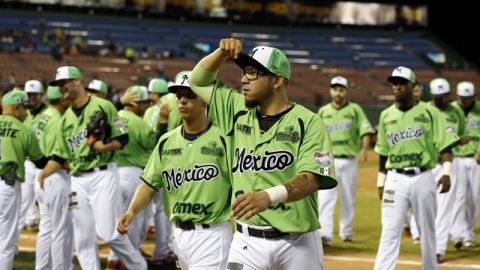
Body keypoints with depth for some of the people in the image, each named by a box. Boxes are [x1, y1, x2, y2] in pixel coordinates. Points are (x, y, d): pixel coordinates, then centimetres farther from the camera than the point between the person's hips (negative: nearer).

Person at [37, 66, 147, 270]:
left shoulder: (102, 106, -2)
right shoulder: (66, 119, 15)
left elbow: (123, 138, -2)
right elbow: (60, 155, 13)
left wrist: (104, 146, -20)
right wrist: (44, 173, -4)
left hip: (103, 175, -6)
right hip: (78, 180, 6)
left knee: (108, 231, -12)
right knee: (82, 237, 4)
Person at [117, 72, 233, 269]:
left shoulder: (221, 138, -9)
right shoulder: (167, 141, 10)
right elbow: (150, 184, 10)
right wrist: (132, 211, -8)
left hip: (211, 233, -6)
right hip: (178, 233, 6)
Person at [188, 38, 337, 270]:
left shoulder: (307, 122, -8)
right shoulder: (238, 111, 9)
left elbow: (311, 179, -19)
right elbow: (198, 81, 17)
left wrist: (269, 196, -38)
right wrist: (222, 52, -2)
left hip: (297, 243, -4)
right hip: (247, 241, 4)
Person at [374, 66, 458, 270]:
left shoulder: (429, 112, -1)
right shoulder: (386, 115, 9)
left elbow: (444, 144, -6)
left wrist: (446, 172, -18)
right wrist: (381, 182, 13)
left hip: (423, 178, -2)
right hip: (395, 180, 2)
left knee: (427, 232, 8)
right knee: (389, 233, -7)